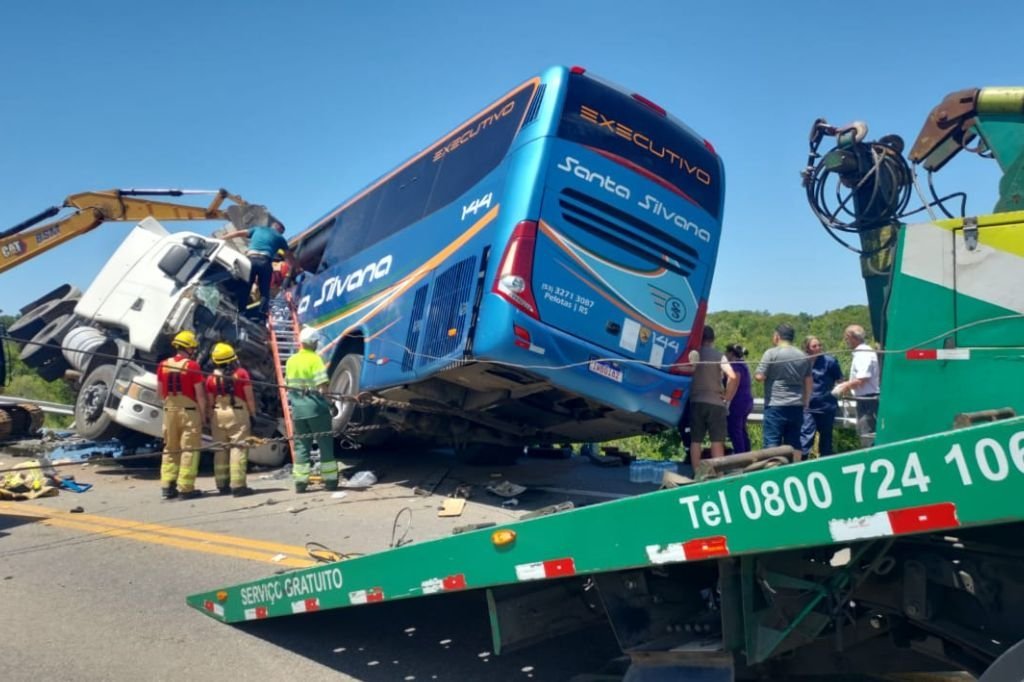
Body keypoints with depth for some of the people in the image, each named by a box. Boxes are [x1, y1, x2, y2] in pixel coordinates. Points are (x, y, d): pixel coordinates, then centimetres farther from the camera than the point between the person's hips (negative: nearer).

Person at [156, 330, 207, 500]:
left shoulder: (163, 365, 5)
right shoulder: (192, 366, -11)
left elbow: (160, 390, 11)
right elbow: (200, 393, -11)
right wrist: (203, 413, -2)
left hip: (169, 410, 6)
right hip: (189, 410, -5)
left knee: (170, 448, 15)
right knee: (189, 449, 0)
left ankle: (167, 486, 16)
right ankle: (186, 488, -1)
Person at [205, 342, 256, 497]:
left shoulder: (211, 378, 3)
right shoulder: (241, 373, -4)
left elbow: (210, 402, 6)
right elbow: (249, 397, -6)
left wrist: (211, 419, 14)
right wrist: (253, 414, 2)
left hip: (218, 415, 4)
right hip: (238, 414, -3)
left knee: (220, 450, 12)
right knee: (238, 449, -3)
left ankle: (222, 485, 17)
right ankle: (238, 485, -8)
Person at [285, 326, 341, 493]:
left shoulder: (291, 360, 6)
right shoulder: (315, 359, -11)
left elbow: (288, 385, 9)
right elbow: (323, 385, -20)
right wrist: (322, 393, -1)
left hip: (297, 406, 5)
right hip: (315, 406, -5)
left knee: (301, 444, 12)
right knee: (325, 443, 4)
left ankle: (300, 481, 11)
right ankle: (330, 480, 8)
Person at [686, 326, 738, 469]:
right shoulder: (718, 355, -4)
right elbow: (732, 376, -16)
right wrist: (727, 397, -5)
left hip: (696, 402, 2)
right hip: (715, 403, -2)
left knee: (695, 441, 8)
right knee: (717, 442, 4)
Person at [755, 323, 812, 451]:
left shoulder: (771, 353, -6)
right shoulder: (803, 356, 12)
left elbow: (759, 376, -11)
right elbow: (808, 383, 15)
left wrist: (756, 372, 11)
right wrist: (805, 403, 24)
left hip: (775, 406, -5)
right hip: (797, 407, 5)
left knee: (772, 443, -4)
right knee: (794, 444, 10)